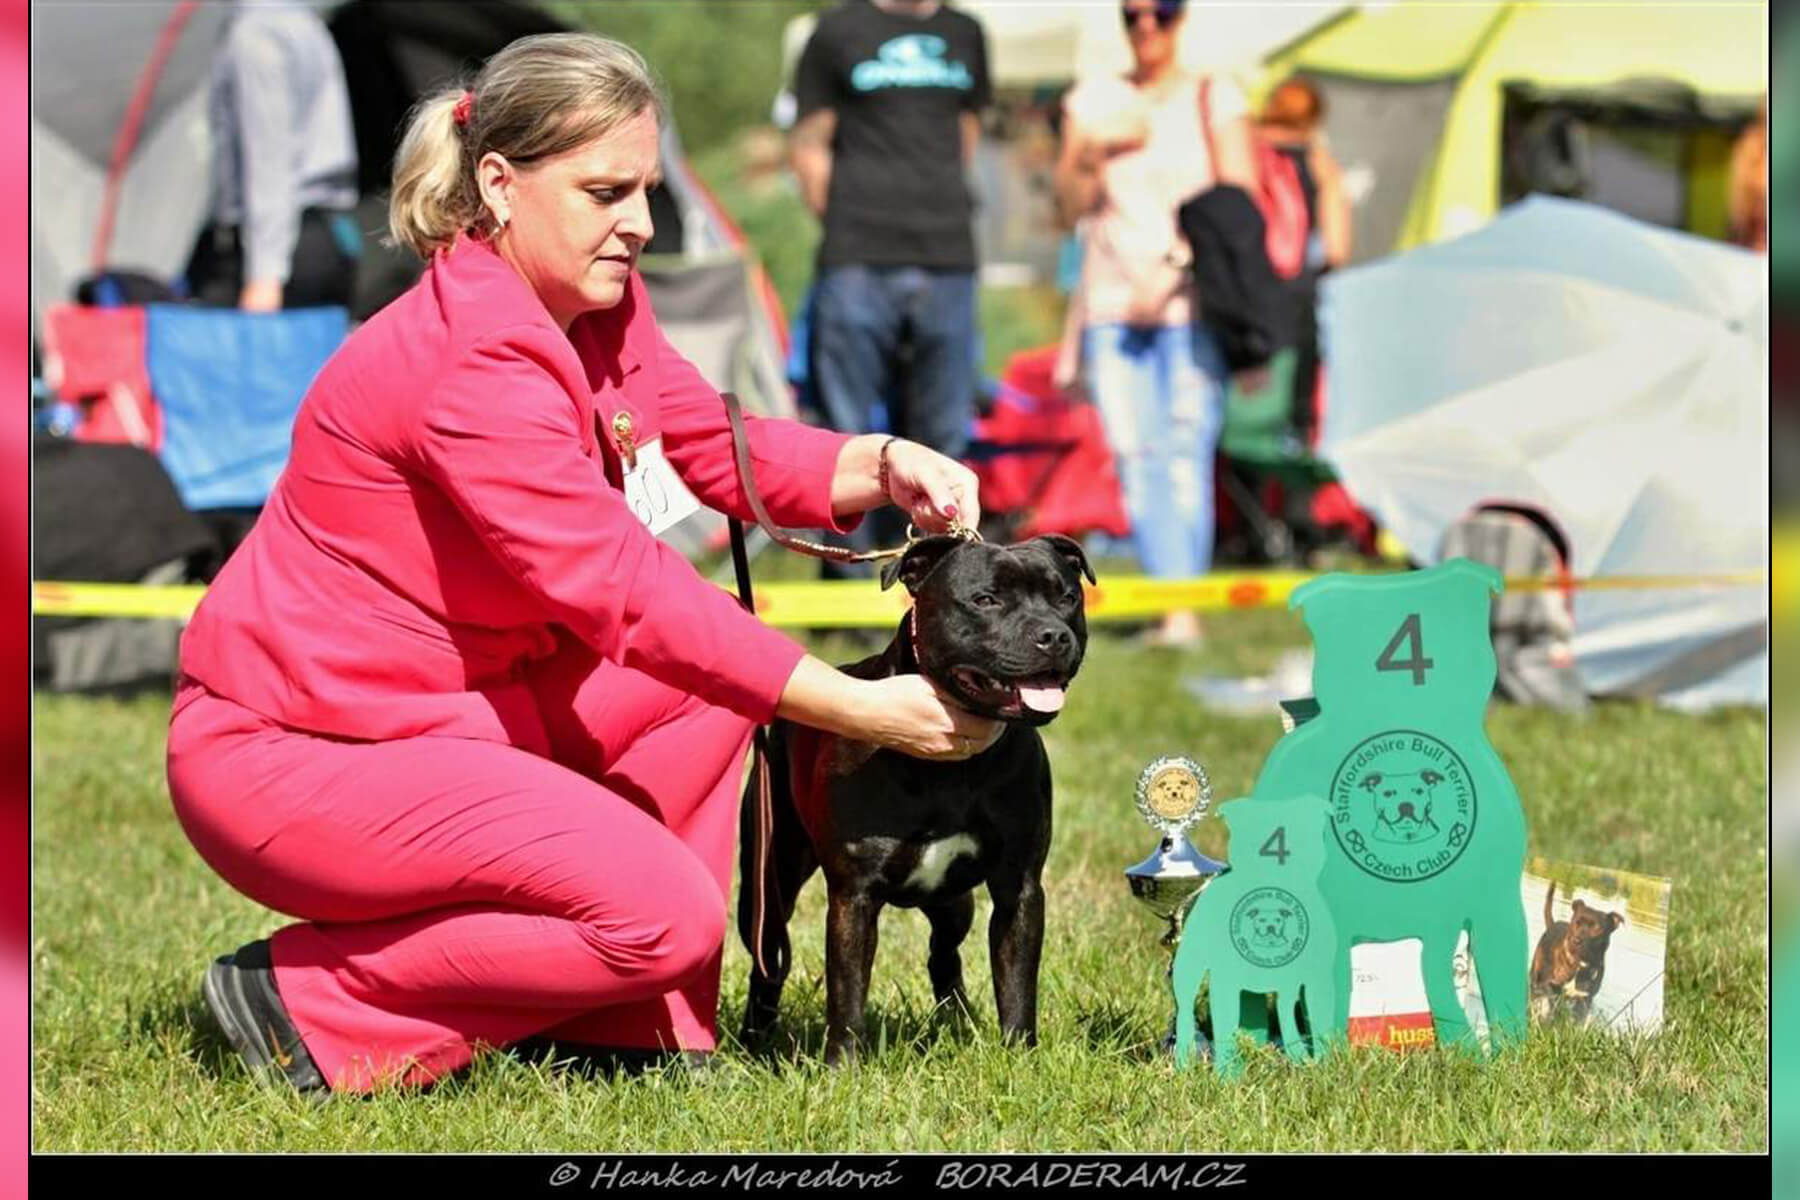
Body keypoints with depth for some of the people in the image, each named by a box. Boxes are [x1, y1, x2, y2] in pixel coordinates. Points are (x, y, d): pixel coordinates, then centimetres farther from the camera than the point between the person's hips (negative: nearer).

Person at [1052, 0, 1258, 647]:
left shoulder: (1215, 101, 5)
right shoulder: (1093, 102, 13)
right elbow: (1070, 205, 8)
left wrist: (1172, 274, -12)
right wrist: (1093, 155, -13)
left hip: (1193, 305, -3)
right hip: (1113, 304, 3)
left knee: (1187, 453, -11)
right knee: (1135, 454, -5)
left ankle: (1183, 608, -13)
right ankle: (1171, 599, -4)